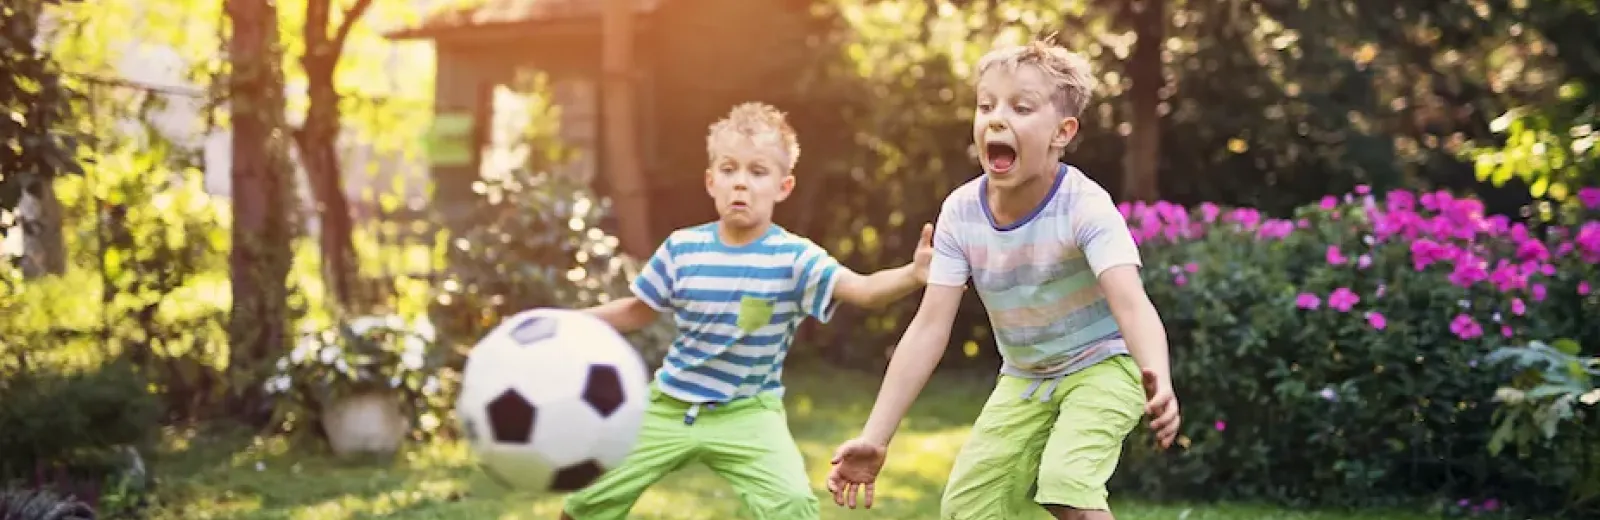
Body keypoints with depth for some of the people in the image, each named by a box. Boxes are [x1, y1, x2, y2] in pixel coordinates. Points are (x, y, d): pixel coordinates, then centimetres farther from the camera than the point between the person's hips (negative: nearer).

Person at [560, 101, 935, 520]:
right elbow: (637, 312, 10)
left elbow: (864, 290, -28)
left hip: (748, 413, -3)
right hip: (671, 405, 3)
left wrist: (912, 275, -48)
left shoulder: (794, 258, -14)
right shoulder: (682, 249, -5)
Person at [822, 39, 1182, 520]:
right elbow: (929, 328, -14)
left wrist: (1158, 380, -63)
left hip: (1102, 365, -5)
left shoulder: (1085, 207, -27)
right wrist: (875, 438, -20)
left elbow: (1131, 304, -41)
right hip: (1023, 379, 5)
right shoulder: (961, 212, -15)